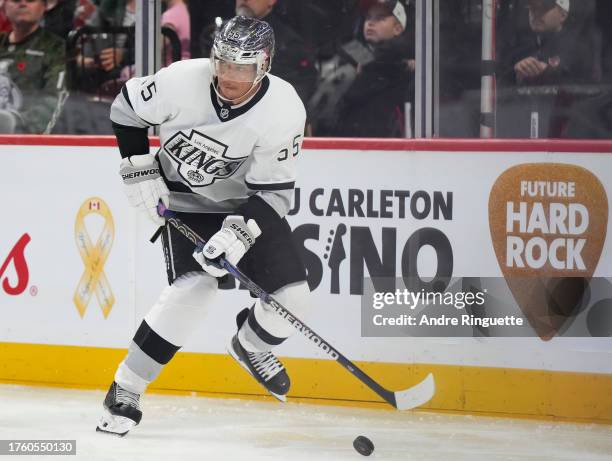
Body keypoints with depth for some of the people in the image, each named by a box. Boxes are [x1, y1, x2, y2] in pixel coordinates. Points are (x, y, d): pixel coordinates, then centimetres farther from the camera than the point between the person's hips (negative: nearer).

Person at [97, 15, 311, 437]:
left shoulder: (285, 110, -26)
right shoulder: (183, 81, -27)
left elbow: (274, 191, -20)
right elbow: (127, 108, -7)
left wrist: (239, 232, -34)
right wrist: (140, 169, -11)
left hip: (249, 203, 2)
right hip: (186, 200, -2)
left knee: (291, 297, -9)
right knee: (194, 288, -23)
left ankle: (251, 347, 28)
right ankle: (124, 392, -14)